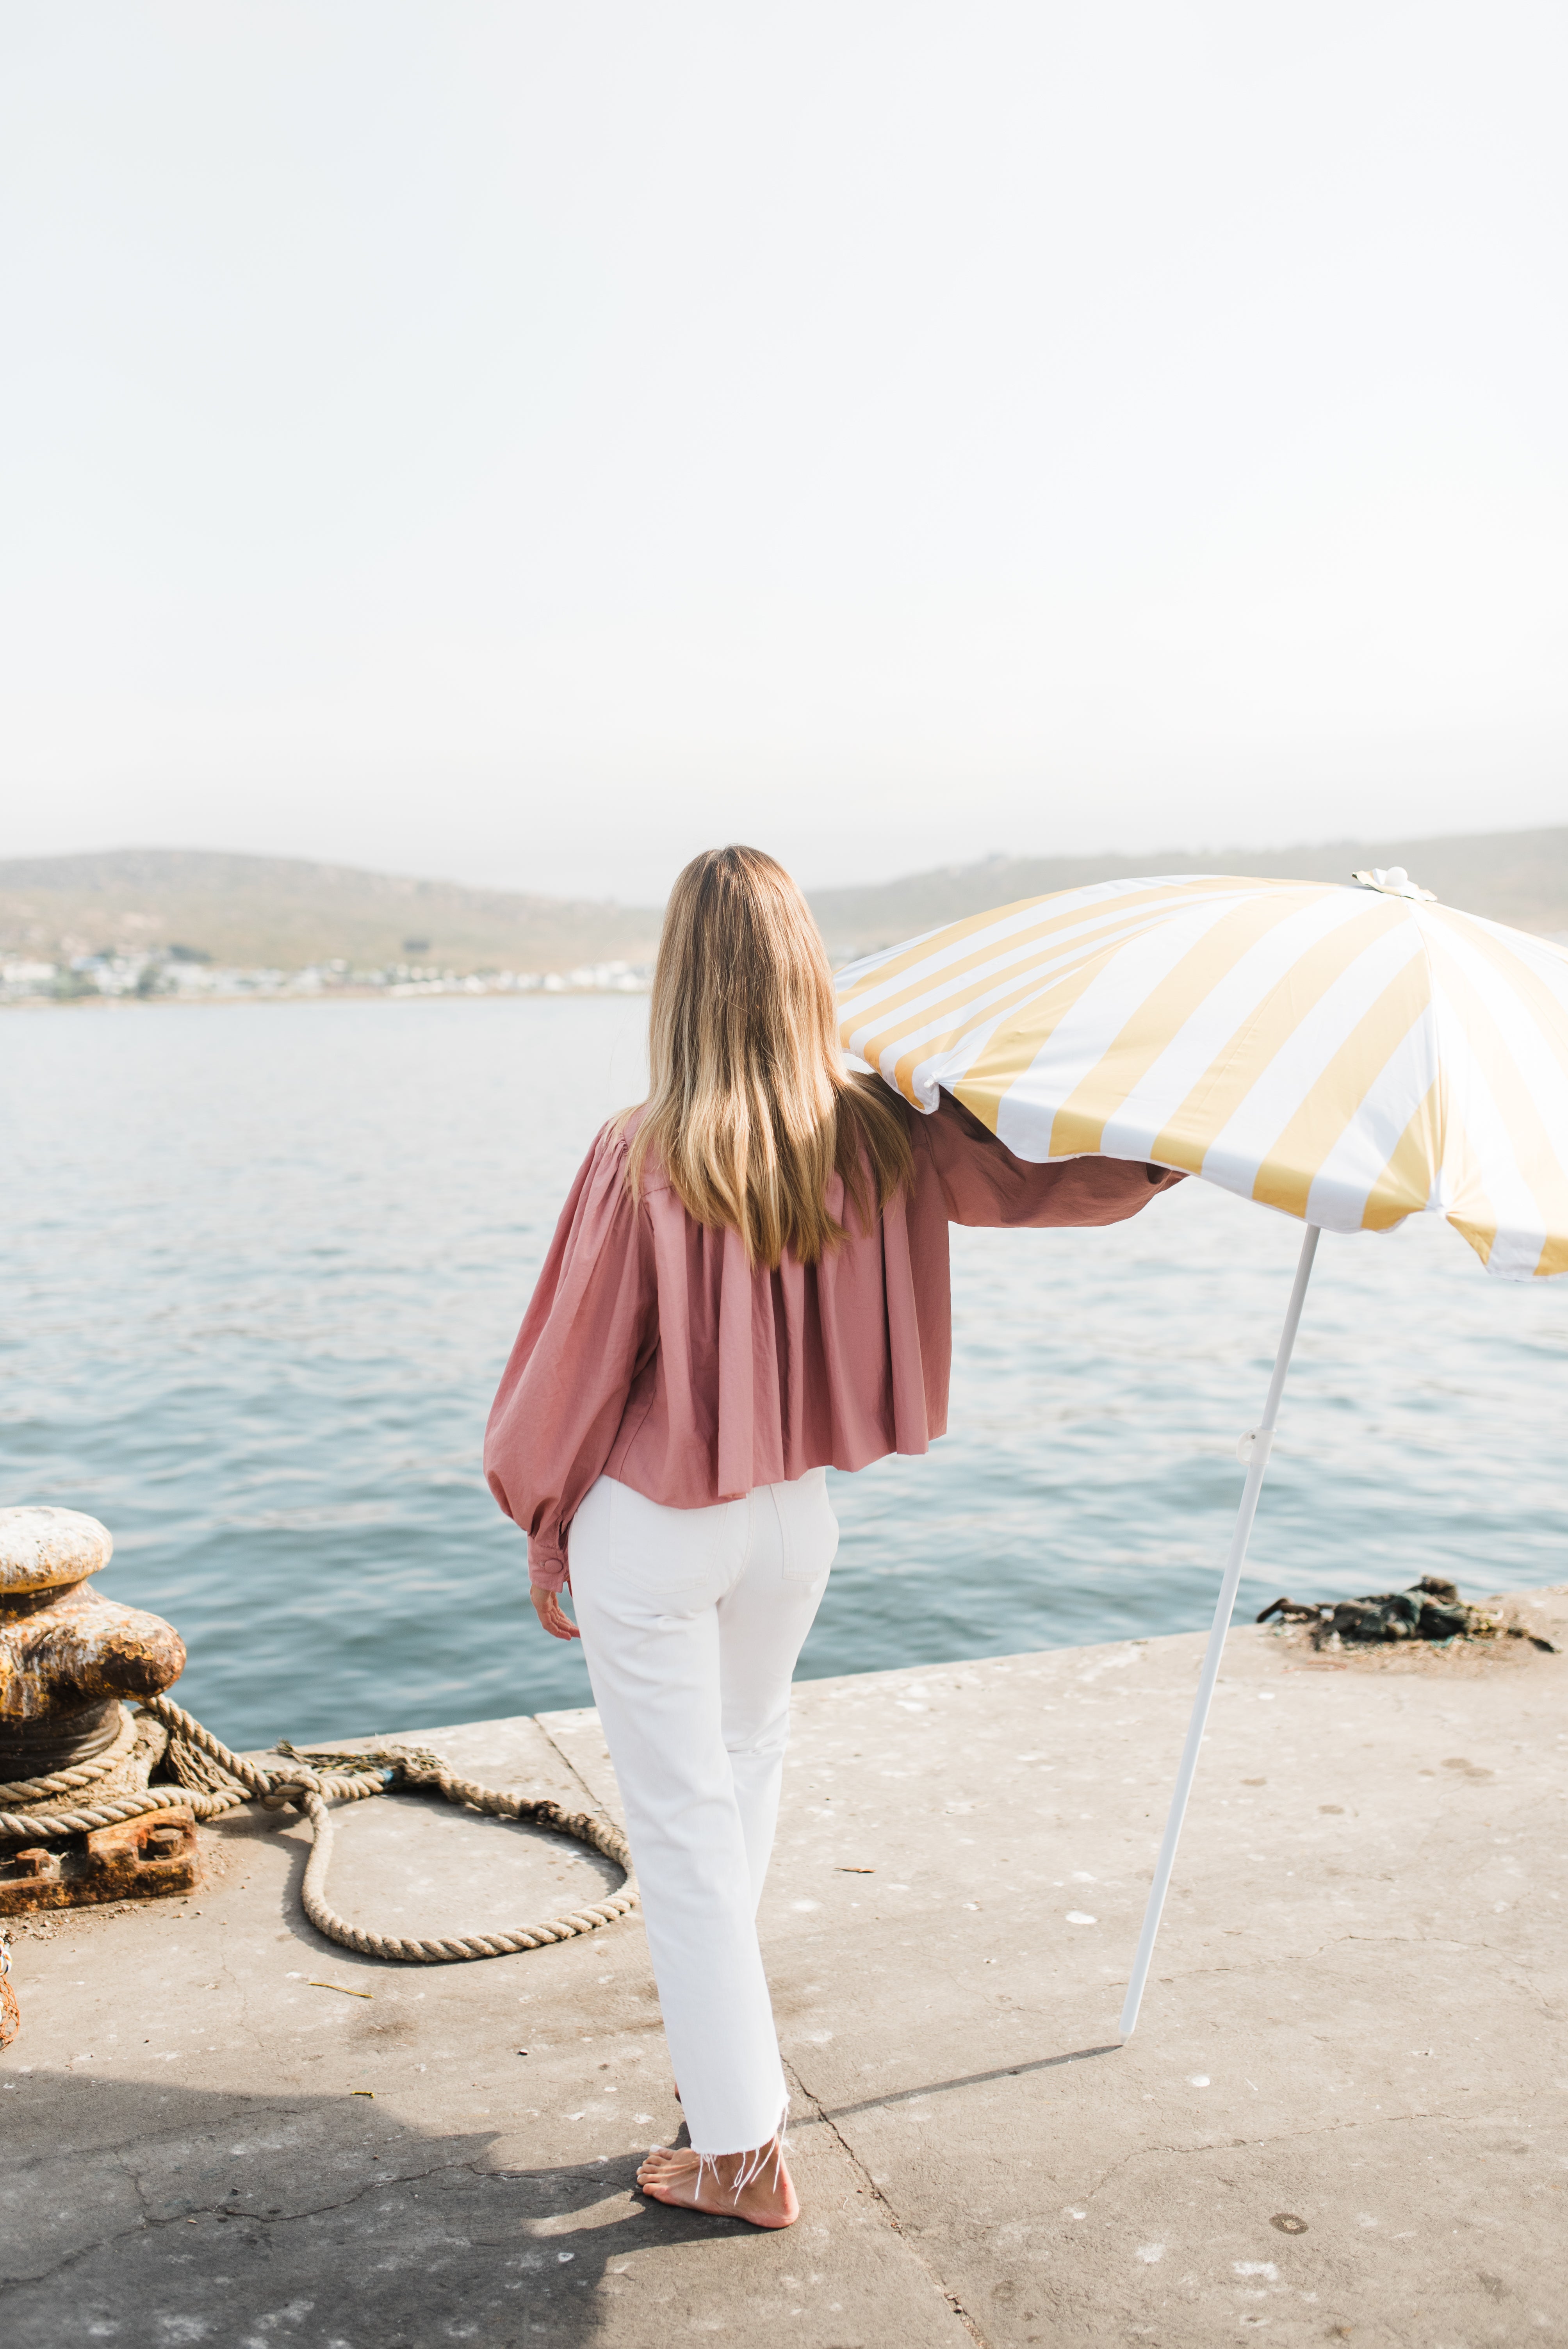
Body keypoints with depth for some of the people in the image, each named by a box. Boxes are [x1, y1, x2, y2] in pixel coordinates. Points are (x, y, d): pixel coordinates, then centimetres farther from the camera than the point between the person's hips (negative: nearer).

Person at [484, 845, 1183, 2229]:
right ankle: (718, 2044, 51)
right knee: (748, 1760, 29)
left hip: (651, 1529, -5)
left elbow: (581, 1365, -12)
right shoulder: (879, 1137, -11)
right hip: (795, 1517, 5)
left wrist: (544, 1531, 3)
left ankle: (743, 2155, 23)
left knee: (684, 1828, 9)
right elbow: (1063, 1181, -5)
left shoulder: (644, 1159, -21)